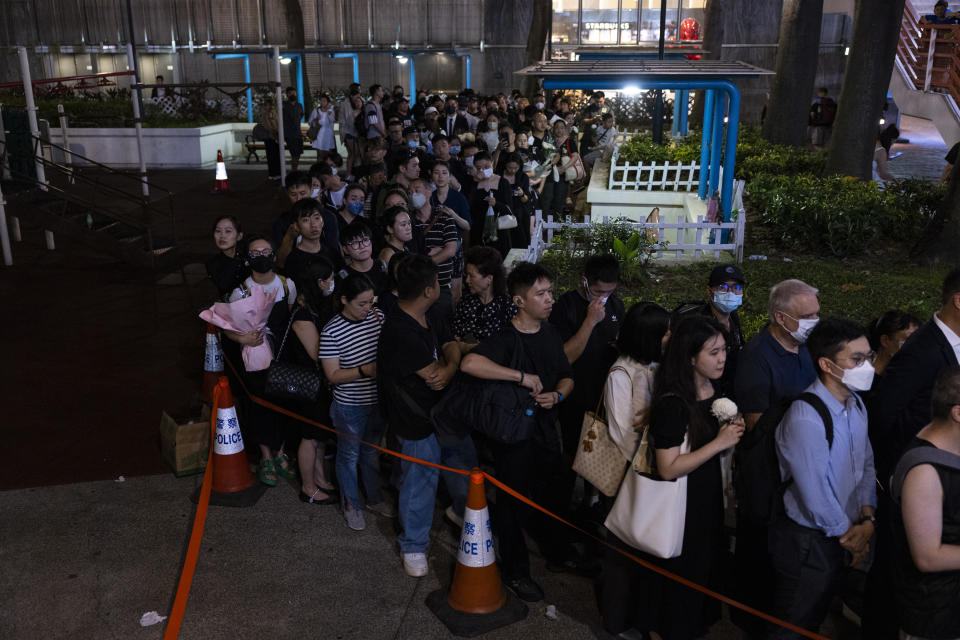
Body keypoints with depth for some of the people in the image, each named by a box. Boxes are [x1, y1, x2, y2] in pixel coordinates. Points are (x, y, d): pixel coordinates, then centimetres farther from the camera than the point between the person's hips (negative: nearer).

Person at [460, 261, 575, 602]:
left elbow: (567, 376, 13)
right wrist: (522, 376, -36)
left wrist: (558, 395, -11)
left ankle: (556, 552, 48)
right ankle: (515, 571, 28)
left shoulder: (550, 334, 3)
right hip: (513, 435, -7)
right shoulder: (506, 339, -22)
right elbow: (469, 363, -41)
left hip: (545, 429, 7)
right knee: (514, 501, 8)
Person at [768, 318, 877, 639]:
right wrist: (849, 536, -9)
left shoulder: (856, 403, 2)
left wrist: (867, 519, -5)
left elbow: (866, 463, 9)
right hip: (807, 542, -8)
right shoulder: (806, 418, -28)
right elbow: (815, 494, -23)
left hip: (842, 538, 8)